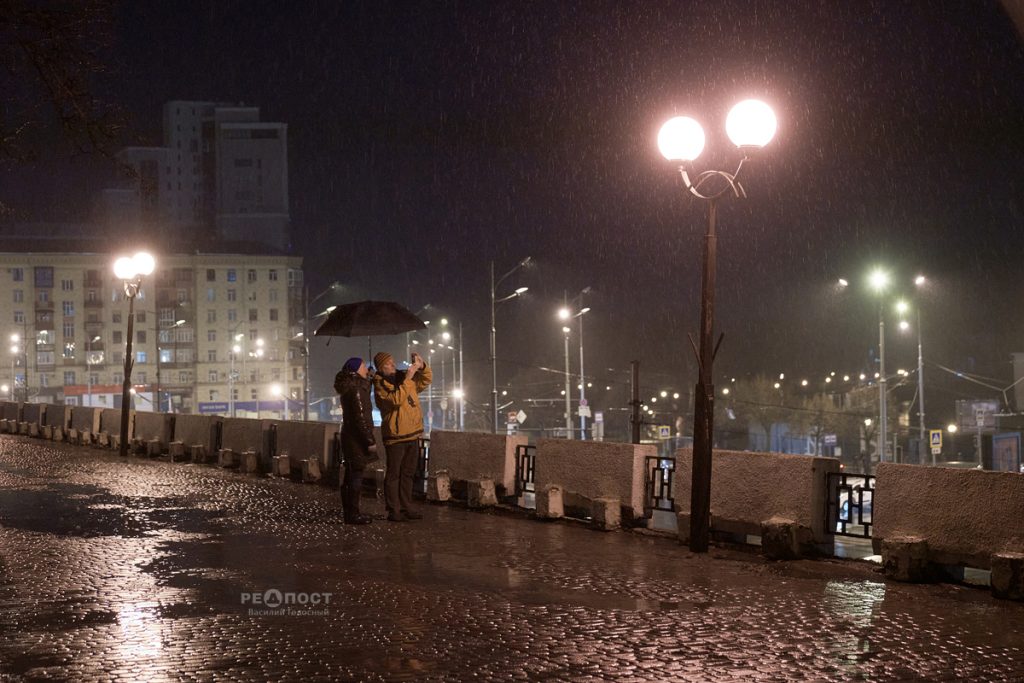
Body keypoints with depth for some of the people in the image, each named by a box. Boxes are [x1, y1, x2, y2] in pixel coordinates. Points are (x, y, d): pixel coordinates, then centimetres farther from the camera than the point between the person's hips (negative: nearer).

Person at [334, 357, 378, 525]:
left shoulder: (349, 387, 12)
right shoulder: (356, 390, -17)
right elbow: (360, 418, -21)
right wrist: (370, 441, -19)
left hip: (349, 436, 10)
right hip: (357, 438, -10)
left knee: (350, 476, 15)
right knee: (356, 475, -6)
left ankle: (348, 511, 22)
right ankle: (352, 514, -4)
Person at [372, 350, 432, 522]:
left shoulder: (402, 376, 10)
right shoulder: (380, 385, -9)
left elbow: (425, 381, 16)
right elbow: (395, 399, -25)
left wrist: (422, 367, -3)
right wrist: (407, 379, -26)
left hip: (412, 435, 7)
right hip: (395, 436, -7)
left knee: (408, 473, 12)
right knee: (393, 474, -3)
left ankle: (406, 508, 19)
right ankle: (394, 511, -1)